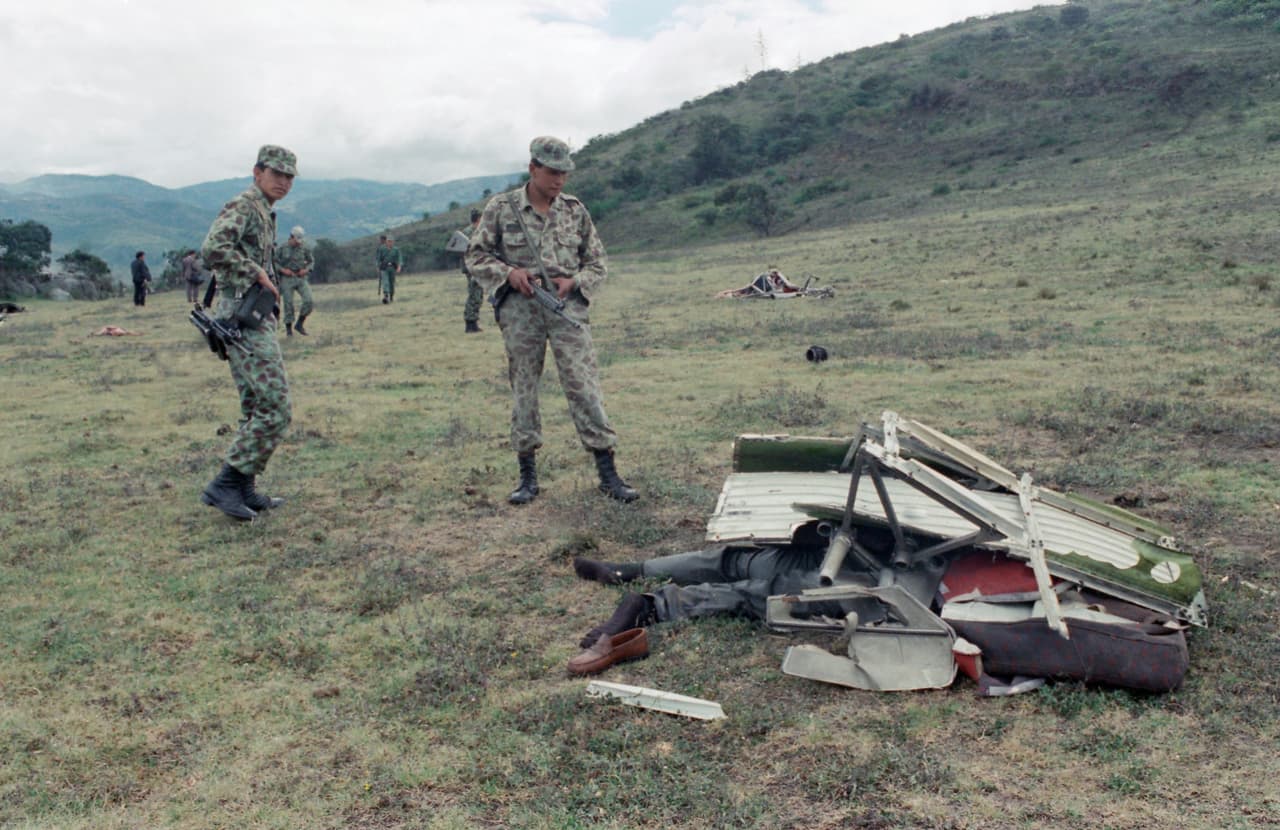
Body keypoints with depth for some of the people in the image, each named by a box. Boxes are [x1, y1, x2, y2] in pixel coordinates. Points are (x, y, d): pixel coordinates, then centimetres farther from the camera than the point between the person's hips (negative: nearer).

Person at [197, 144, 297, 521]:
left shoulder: (265, 214, 21)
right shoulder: (242, 206, -10)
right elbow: (213, 249, -26)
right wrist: (259, 275, -20)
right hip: (245, 318, -10)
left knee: (256, 409, 13)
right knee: (276, 409, -12)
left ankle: (244, 490, 19)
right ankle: (225, 484, -8)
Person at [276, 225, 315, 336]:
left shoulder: (304, 248, 1)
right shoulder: (282, 248, -5)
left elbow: (311, 261, 13)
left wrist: (306, 269, -6)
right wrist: (283, 270, -15)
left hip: (301, 278, 2)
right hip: (287, 279, -2)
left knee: (309, 301, -14)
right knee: (288, 305, -1)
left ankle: (299, 324, 3)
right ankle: (288, 329, 13)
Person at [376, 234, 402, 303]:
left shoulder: (396, 249, 1)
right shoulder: (382, 249, 1)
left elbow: (400, 259, -4)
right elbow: (379, 259, 8)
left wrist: (399, 267, -20)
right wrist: (378, 268, 8)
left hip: (392, 268, 1)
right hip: (384, 268, -1)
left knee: (392, 283, 9)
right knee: (385, 282, -16)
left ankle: (391, 297, 26)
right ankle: (385, 297, -30)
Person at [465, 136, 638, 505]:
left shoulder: (575, 210, 7)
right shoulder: (501, 208, 1)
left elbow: (598, 262, 12)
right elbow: (476, 256, 5)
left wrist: (573, 281, -7)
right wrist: (508, 272, -12)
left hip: (567, 308, 1)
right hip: (520, 310, 0)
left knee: (585, 387, -4)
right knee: (523, 390, 5)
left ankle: (607, 472, 1)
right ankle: (528, 473, 16)